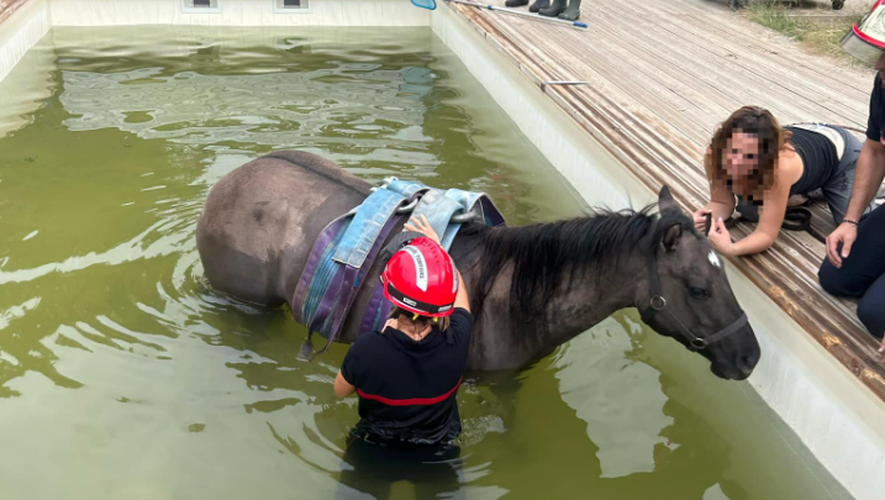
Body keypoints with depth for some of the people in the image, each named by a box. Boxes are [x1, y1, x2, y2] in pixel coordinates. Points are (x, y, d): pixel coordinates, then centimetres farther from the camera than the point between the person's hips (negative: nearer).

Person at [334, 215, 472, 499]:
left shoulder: (367, 349, -36)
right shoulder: (457, 341, -30)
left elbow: (340, 392, -12)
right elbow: (459, 292, -5)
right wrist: (437, 246, 5)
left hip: (373, 455, 0)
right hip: (435, 456, 1)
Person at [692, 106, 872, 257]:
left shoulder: (780, 166, -46)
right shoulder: (714, 155, -33)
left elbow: (767, 233, -38)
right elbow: (722, 203, -18)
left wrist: (731, 249, -57)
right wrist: (706, 217, -41)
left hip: (841, 151, -4)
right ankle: (811, 189, 20)